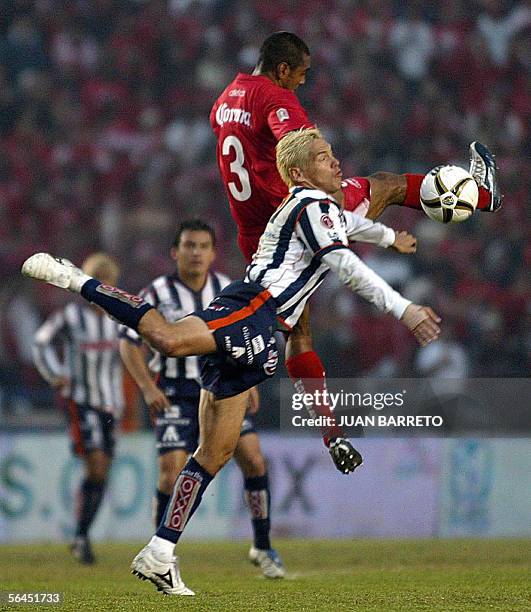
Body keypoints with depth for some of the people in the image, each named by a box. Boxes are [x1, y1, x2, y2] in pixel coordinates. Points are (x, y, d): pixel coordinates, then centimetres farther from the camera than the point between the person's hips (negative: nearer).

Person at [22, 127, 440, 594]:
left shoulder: (323, 209, 32)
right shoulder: (312, 206, 1)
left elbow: (348, 223, 57)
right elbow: (346, 267, -14)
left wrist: (388, 236, 74)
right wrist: (404, 310, -18)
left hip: (253, 338, 9)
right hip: (252, 309, -9)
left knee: (216, 452, 4)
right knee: (169, 338, -39)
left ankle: (159, 555, 2)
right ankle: (75, 279, -29)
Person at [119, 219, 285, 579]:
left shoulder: (228, 290, 2)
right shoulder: (158, 294, -9)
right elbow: (129, 342, -3)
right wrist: (148, 388, -13)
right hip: (176, 396, -3)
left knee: (254, 460, -8)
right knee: (172, 473, -13)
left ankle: (263, 548, 8)